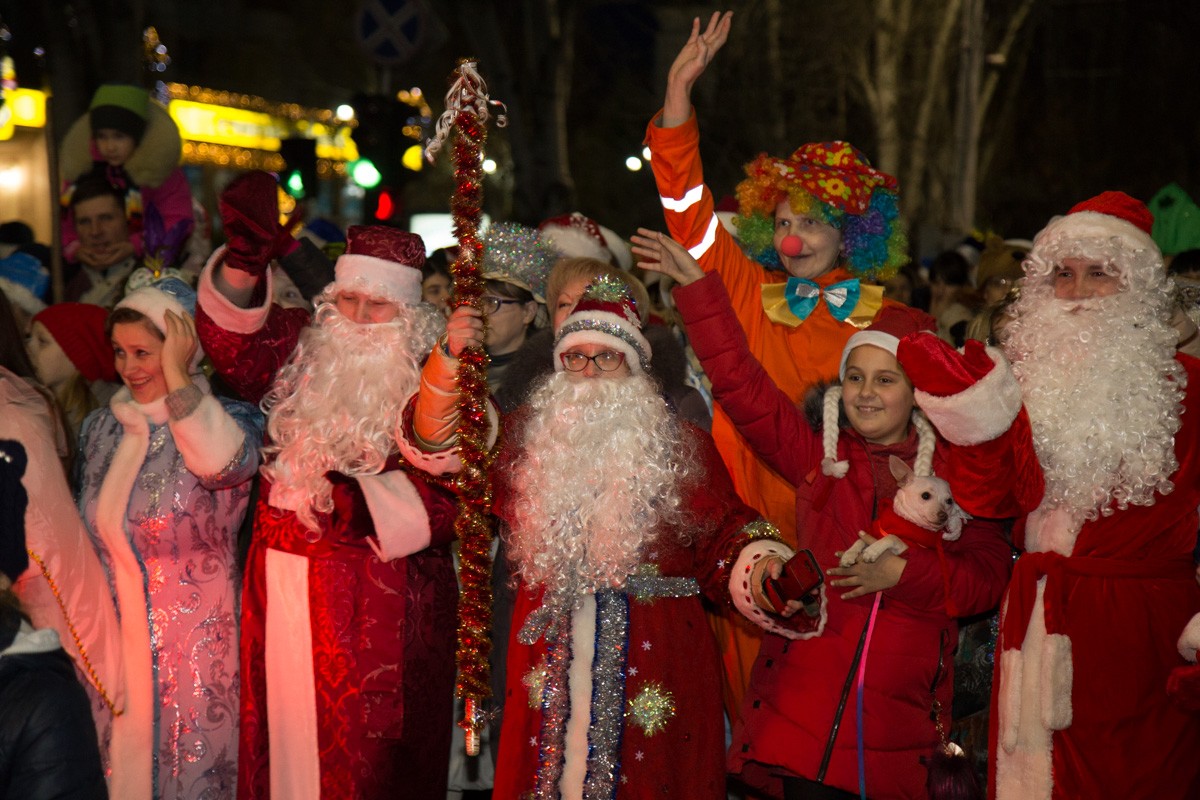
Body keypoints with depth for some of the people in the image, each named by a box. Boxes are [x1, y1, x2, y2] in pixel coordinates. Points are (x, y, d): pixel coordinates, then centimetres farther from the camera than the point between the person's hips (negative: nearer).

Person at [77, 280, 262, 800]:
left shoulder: (227, 420, -11)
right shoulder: (101, 428, 7)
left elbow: (224, 461, -37)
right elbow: (85, 536, 16)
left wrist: (176, 373, -27)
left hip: (193, 639, -5)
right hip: (112, 637, 5)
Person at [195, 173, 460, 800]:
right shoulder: (302, 351, 7)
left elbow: (452, 494, -9)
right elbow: (236, 347, -12)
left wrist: (371, 499, -24)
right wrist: (243, 261, -28)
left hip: (381, 603, -3)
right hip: (285, 584, 3)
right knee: (287, 742, 9)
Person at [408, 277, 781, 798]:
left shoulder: (683, 447, 6)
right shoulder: (527, 438, 11)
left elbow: (724, 538, 3)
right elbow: (441, 441, 5)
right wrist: (450, 359, -7)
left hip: (651, 654, -2)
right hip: (550, 651, 2)